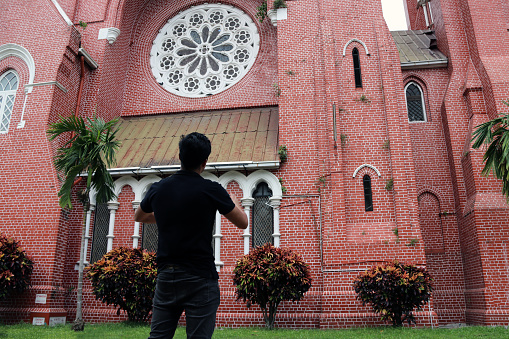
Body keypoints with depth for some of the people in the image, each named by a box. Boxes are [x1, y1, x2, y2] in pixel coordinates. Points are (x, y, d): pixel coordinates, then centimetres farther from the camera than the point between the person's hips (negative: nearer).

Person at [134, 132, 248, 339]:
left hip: (165, 277, 5)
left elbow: (138, 217, 22)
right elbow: (242, 223, 0)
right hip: (199, 279, -4)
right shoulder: (211, 190, -12)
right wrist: (233, 202, 18)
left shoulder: (158, 188, 2)